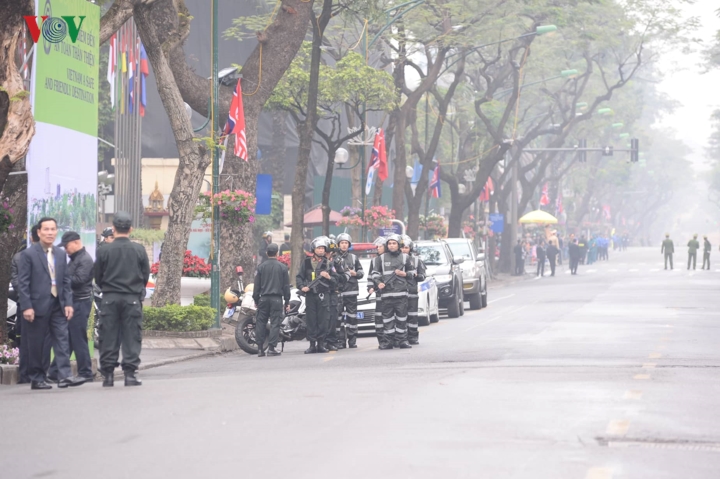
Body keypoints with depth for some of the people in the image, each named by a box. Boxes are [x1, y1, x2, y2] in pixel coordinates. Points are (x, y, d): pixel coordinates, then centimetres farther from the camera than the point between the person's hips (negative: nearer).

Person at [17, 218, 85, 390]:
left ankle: (64, 376, -8)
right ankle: (37, 379, 8)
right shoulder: (28, 254, -4)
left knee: (62, 340, -4)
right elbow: (23, 283, -7)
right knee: (36, 345, 1)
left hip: (58, 305, 5)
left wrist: (68, 303, 4)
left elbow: (66, 281, 14)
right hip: (38, 305, -5)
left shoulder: (61, 254, 13)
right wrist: (26, 306, -14)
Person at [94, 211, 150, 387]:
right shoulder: (139, 250, -2)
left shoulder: (104, 251, -4)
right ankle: (130, 373, -2)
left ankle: (108, 374, 4)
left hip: (110, 299, 0)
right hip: (132, 299, 0)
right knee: (131, 336, 3)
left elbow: (98, 278, 2)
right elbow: (146, 275, 4)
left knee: (108, 338, 5)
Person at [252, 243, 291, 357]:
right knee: (275, 323, 0)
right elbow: (286, 285, 3)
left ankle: (260, 348, 3)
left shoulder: (261, 267, 3)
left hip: (263, 298, 1)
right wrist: (287, 301, 9)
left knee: (260, 323, 6)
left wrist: (256, 299, 12)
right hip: (277, 299, -1)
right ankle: (271, 348, -6)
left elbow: (257, 285, 5)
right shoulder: (282, 267, 1)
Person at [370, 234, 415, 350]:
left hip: (401, 292, 0)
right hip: (387, 292, 0)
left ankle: (402, 340, 4)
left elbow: (412, 273, 17)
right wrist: (378, 282, -6)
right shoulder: (381, 258, 10)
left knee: (402, 317, -1)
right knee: (387, 317, -1)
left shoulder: (405, 258, 11)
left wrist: (404, 274, -3)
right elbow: (375, 272, 11)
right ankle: (388, 341, 2)